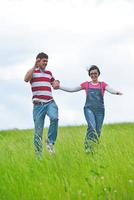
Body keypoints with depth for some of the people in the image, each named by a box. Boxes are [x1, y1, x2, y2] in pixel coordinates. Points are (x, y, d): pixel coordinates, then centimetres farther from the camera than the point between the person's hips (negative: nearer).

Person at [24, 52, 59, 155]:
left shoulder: (49, 73, 20)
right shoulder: (32, 72, 6)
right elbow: (26, 79, -15)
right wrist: (35, 66, -13)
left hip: (50, 102, 3)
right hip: (38, 104, -3)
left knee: (54, 118, -29)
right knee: (38, 130, -2)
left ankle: (50, 142, -15)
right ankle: (38, 153, 5)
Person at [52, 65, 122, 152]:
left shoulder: (103, 84, 10)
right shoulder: (86, 84, 12)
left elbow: (110, 89, -10)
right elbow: (72, 89, 14)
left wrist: (116, 92, -33)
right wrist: (59, 86, 8)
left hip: (100, 110, 1)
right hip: (89, 108, -1)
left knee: (98, 132, -2)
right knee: (92, 127, -25)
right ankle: (88, 146, -20)